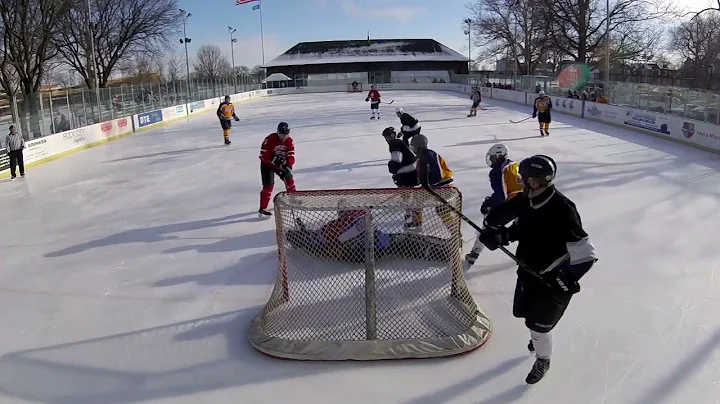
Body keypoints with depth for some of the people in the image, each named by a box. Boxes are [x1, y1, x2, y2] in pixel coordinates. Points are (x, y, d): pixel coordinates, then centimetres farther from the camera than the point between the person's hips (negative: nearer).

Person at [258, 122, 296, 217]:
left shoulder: (289, 141, -9)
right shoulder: (270, 139, -25)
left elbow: (291, 155, -13)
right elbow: (263, 154, -25)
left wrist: (288, 165, -31)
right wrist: (273, 159, -37)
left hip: (282, 163, 6)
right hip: (267, 164, -6)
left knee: (289, 179, 13)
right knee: (269, 185, -15)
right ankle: (262, 209, -13)